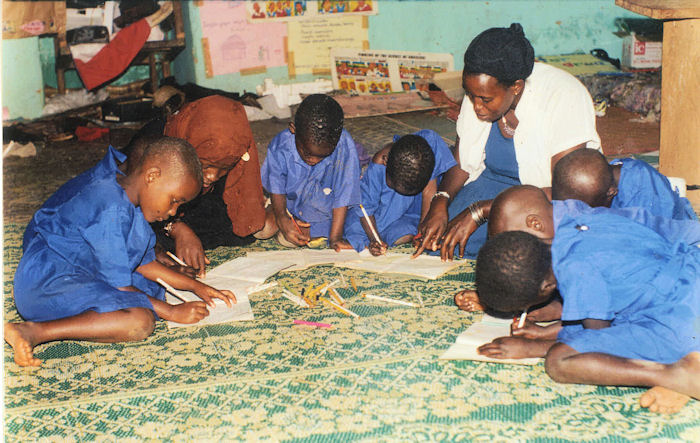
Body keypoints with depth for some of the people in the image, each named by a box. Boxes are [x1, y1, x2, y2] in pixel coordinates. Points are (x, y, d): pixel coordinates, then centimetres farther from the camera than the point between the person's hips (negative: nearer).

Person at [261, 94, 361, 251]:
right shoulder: (280, 146, -25)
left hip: (322, 210, -3)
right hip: (291, 203, 3)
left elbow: (342, 196, -21)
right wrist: (282, 219, -27)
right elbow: (276, 187, -10)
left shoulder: (345, 146, -30)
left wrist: (335, 237, -22)